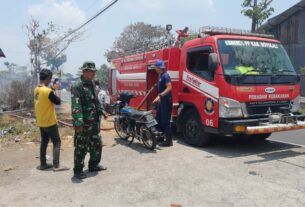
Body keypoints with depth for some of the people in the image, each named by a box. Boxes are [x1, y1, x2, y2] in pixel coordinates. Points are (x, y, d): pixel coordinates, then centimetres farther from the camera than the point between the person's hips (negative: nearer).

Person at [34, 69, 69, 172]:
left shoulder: (36, 90, 4)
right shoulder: (48, 91, -22)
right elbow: (58, 102, -12)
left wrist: (53, 91, 4)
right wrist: (56, 90, -1)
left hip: (40, 122, 8)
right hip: (50, 122, -8)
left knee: (44, 142, 16)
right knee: (57, 142, 1)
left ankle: (43, 164, 21)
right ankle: (56, 165, 1)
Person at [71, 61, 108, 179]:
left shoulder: (92, 84, 12)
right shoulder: (77, 87, -15)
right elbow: (76, 107, -23)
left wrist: (102, 112, 22)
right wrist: (78, 123, -29)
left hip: (94, 122, 9)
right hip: (83, 123, -8)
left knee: (97, 144, 17)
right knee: (81, 147, 0)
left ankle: (93, 165, 33)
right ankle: (78, 170, 14)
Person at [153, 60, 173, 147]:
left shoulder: (165, 75, -15)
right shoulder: (161, 75, 14)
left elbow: (169, 87, -26)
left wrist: (159, 96, -33)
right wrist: (159, 97, 24)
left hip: (166, 100, -10)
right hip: (162, 100, 10)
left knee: (165, 120, -7)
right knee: (159, 118, 15)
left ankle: (168, 140, -1)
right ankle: (162, 134, 27)